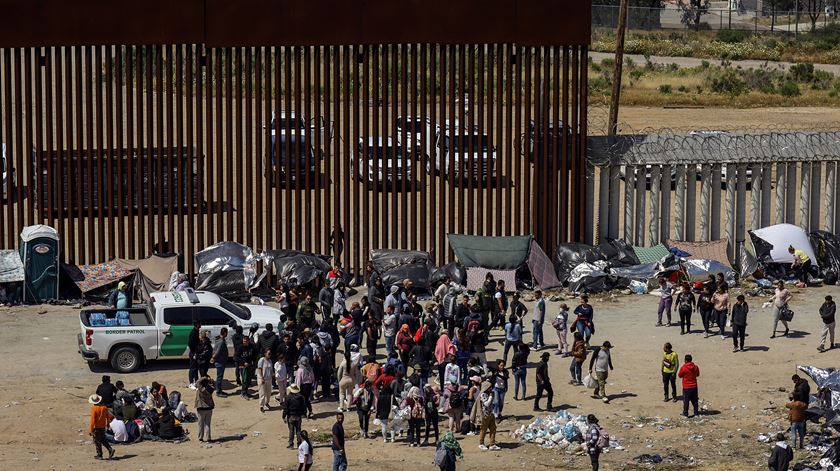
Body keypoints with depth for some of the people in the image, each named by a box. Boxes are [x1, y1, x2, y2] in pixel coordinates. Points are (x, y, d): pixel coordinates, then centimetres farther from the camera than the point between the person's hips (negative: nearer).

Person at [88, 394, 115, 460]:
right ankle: (110, 449, 6)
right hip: (103, 427, 6)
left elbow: (92, 420, -19)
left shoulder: (94, 408, -20)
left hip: (96, 427, -6)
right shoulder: (104, 407, -3)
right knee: (103, 440, 21)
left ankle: (99, 455, 12)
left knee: (97, 441, 7)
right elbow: (107, 416, 9)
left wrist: (90, 430, -14)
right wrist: (107, 423, 27)